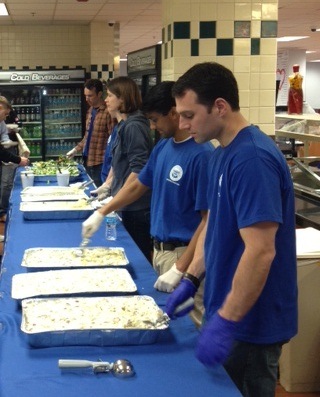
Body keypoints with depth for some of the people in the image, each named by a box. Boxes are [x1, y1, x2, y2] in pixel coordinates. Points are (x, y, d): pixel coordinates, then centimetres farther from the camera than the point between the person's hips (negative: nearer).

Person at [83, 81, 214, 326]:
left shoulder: (202, 155, -19)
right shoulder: (162, 148, 6)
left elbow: (208, 220, -20)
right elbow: (138, 187, 20)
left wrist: (180, 269, -22)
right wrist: (102, 213, 13)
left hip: (185, 253, -8)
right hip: (159, 249, 8)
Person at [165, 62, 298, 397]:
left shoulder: (252, 159, -24)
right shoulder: (222, 154, 6)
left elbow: (261, 251, -28)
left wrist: (225, 321, -26)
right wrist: (191, 279, 10)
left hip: (251, 323, -9)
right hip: (228, 310, 9)